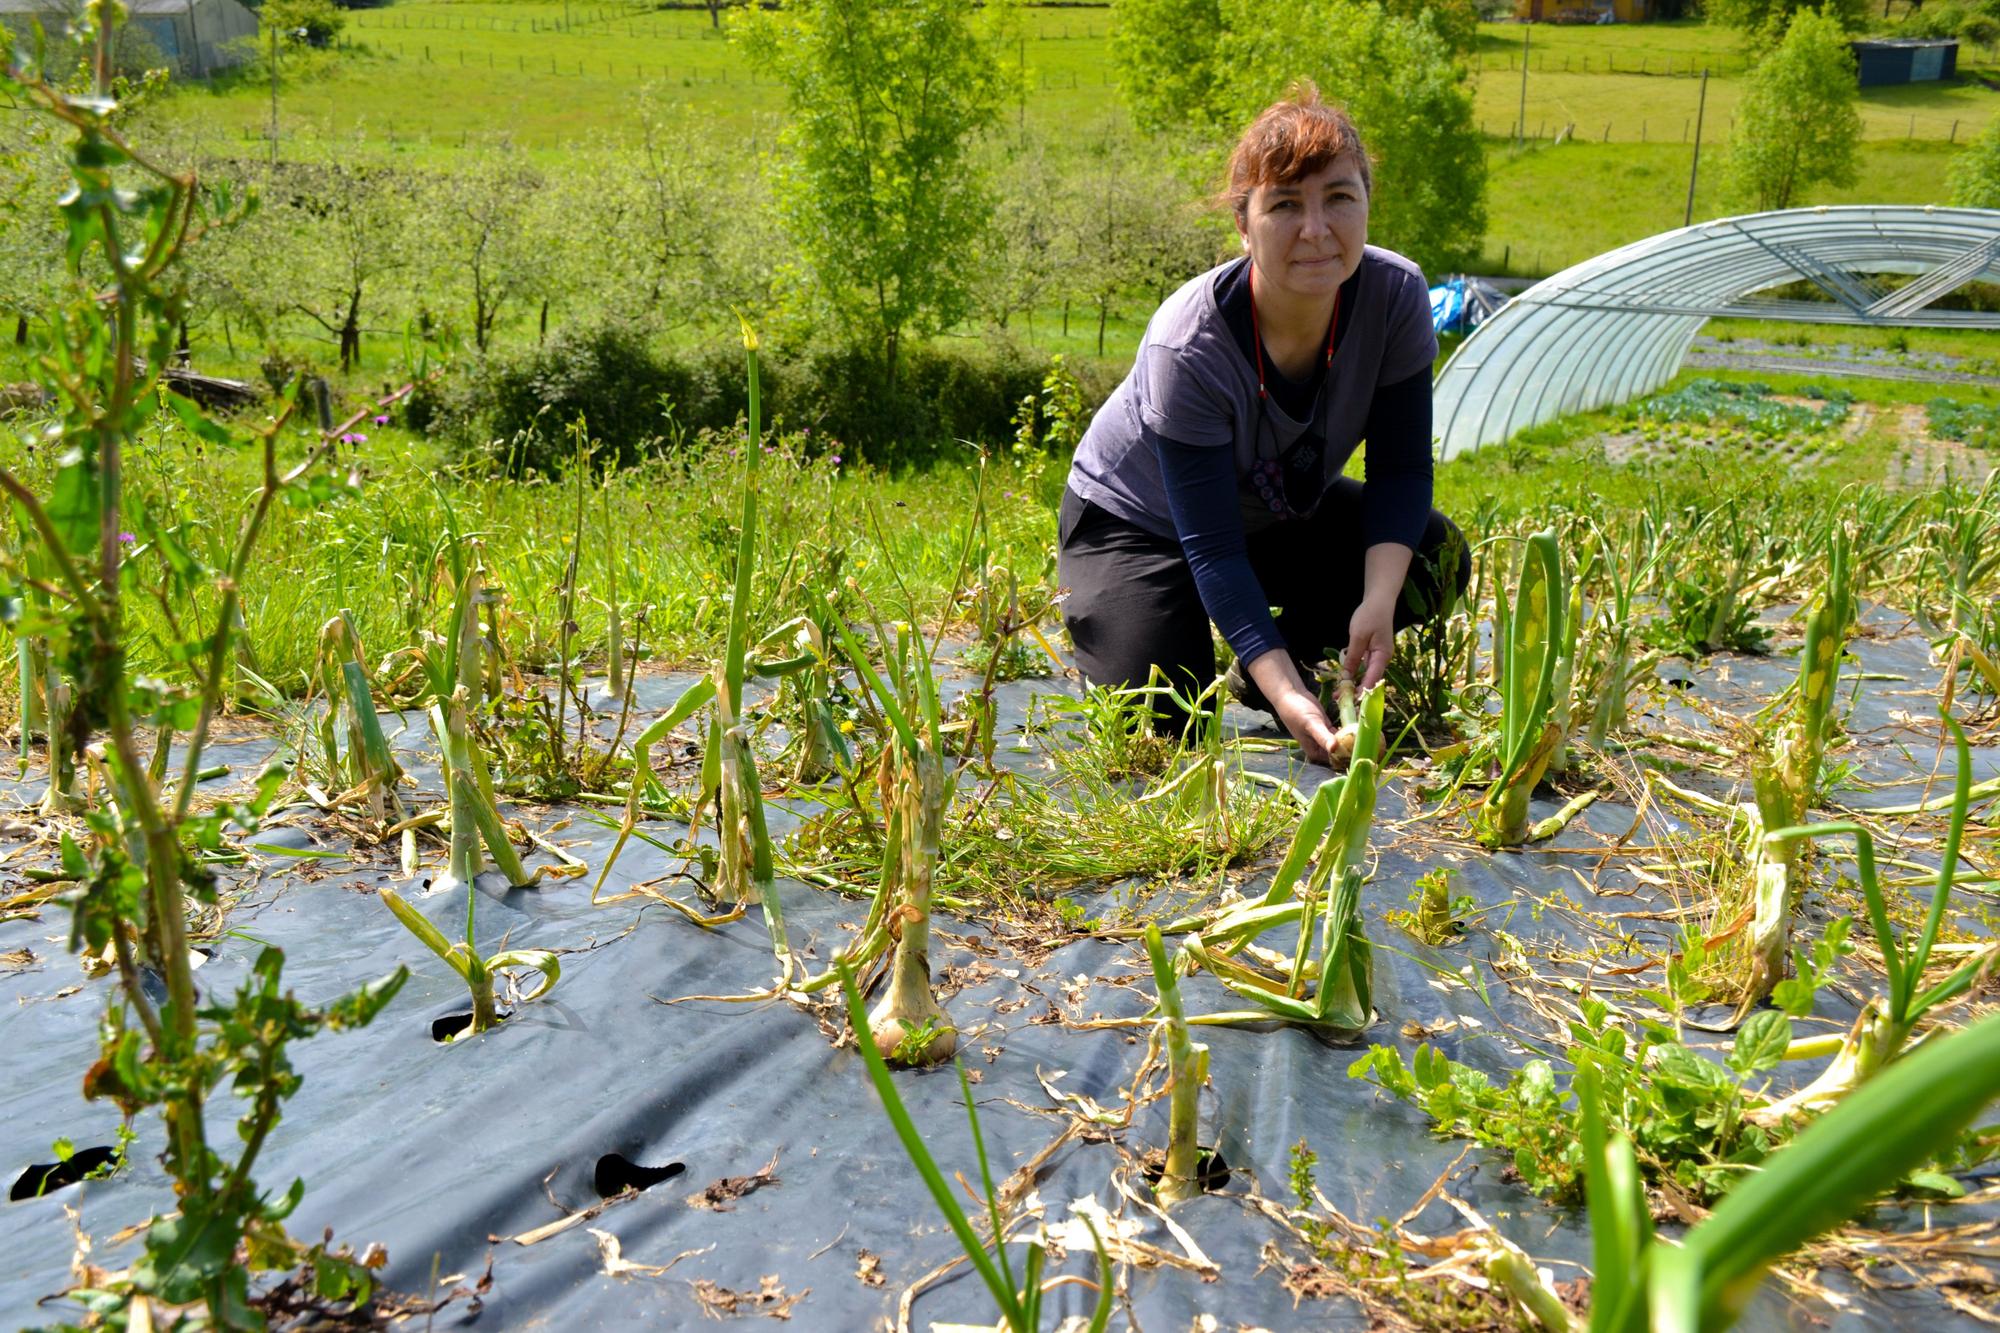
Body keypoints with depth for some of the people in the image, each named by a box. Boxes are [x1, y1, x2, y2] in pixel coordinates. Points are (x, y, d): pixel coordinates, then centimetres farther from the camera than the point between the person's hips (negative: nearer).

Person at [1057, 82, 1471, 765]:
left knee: (1436, 557, -17)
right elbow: (1211, 547, -33)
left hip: (1281, 514, 5)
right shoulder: (1187, 347, -35)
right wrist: (1284, 692, -44)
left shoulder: (1396, 295, -23)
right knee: (1159, 723, -20)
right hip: (1136, 521, -5)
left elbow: (1402, 467, -15)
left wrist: (1379, 599, -34)